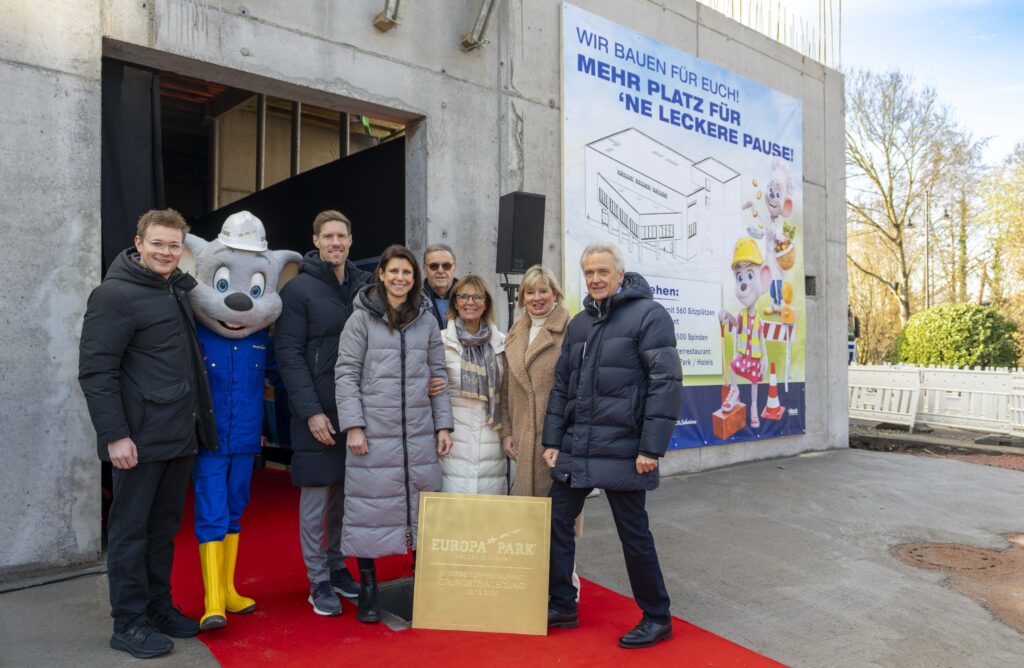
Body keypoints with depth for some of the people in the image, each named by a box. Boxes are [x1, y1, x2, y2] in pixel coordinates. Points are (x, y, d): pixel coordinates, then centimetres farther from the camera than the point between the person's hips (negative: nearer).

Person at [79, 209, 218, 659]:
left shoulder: (180, 288, 13)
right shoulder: (115, 295, -10)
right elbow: (95, 371, -14)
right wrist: (115, 434, -19)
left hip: (181, 435, 7)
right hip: (141, 439, -7)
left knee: (164, 526, 16)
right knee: (131, 529, 5)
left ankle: (159, 608, 28)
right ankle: (129, 623, 16)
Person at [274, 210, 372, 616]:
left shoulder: (364, 286, 9)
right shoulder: (299, 289, -5)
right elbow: (289, 354, -9)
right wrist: (311, 411, -15)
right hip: (317, 412, -4)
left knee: (346, 492, 13)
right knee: (316, 495, 4)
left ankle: (337, 566, 30)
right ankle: (318, 580, 18)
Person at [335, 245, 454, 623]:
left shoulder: (426, 320, 9)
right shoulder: (362, 318, -1)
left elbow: (438, 374, 11)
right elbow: (346, 373, -3)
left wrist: (443, 425, 6)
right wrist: (353, 425, -10)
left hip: (419, 433, 3)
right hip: (374, 432, -3)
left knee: (424, 508, 9)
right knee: (370, 507, 4)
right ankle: (367, 589, 20)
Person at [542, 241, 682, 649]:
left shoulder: (648, 315, -7)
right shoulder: (578, 324, 13)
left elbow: (666, 382, -13)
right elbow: (561, 385, 16)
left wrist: (652, 447, -17)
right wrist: (552, 440, 9)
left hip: (621, 450, -6)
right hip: (575, 448, 7)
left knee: (634, 534, 5)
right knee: (556, 522, 10)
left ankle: (657, 619, 24)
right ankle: (562, 606, 28)